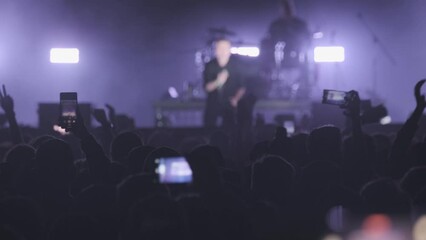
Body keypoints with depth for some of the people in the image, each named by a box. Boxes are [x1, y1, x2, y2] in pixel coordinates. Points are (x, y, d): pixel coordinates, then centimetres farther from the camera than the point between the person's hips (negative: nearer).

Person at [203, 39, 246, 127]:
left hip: (229, 105, -1)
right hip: (212, 104, 1)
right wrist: (217, 82, -25)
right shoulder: (210, 66, -5)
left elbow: (242, 86, -1)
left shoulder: (237, 65, -7)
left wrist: (236, 98, -18)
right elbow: (207, 87, -6)